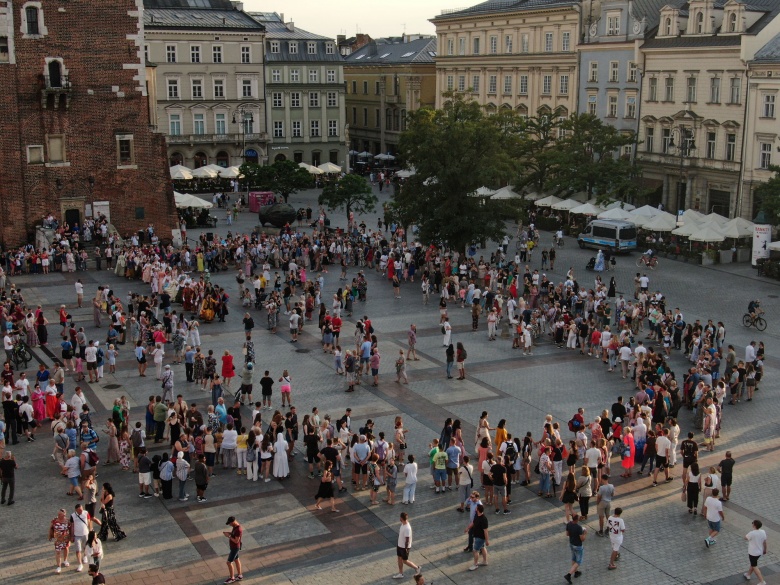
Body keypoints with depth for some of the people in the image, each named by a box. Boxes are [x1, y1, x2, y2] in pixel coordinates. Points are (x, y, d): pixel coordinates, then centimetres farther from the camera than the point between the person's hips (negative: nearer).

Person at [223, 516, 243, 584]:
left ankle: (232, 578, 23)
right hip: (233, 546, 9)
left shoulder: (238, 530, -38)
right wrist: (228, 533, -8)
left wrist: (228, 536, -26)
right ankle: (239, 575, 36)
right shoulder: (235, 526, -6)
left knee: (229, 562, 5)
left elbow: (236, 541, -32)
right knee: (236, 560, 21)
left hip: (235, 548, -9)